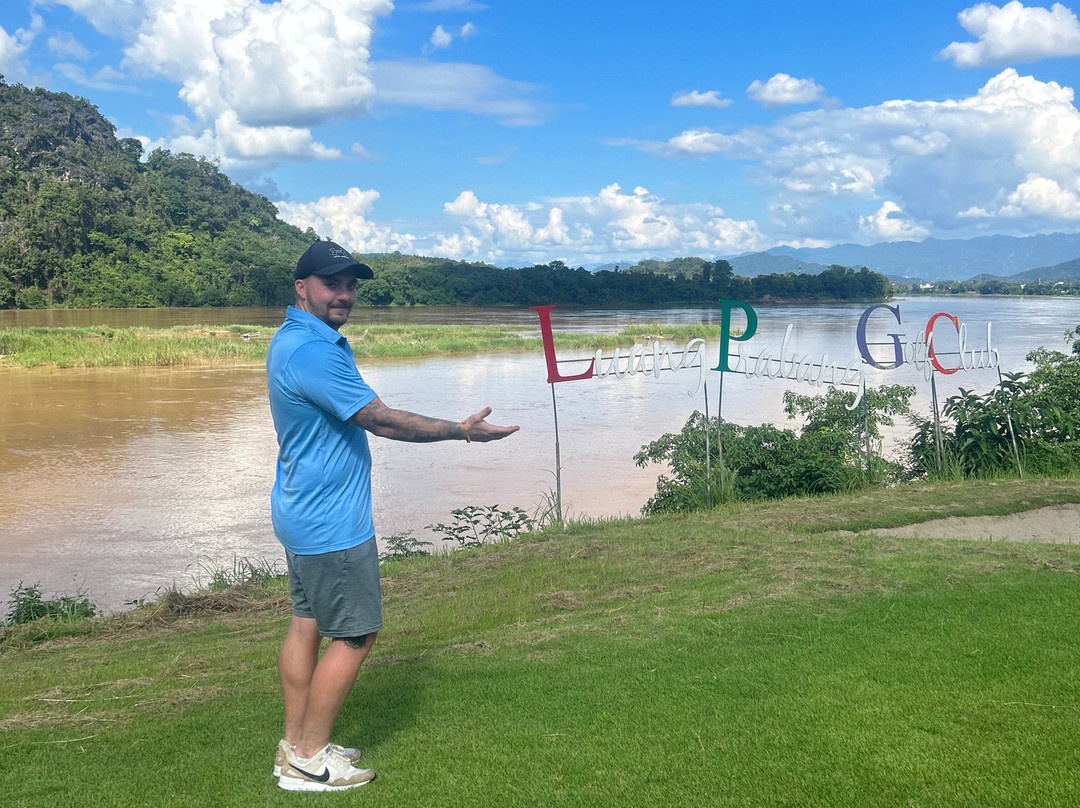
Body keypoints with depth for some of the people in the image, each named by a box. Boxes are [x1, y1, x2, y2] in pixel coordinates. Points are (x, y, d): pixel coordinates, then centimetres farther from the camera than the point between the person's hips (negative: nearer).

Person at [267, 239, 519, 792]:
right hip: (332, 522, -10)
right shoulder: (313, 351, -23)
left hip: (302, 513, 10)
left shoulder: (292, 339, 11)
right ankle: (309, 760, 9)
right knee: (355, 634, 0)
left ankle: (295, 746, 24)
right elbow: (380, 420, -22)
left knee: (306, 623, 15)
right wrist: (460, 431, -15)